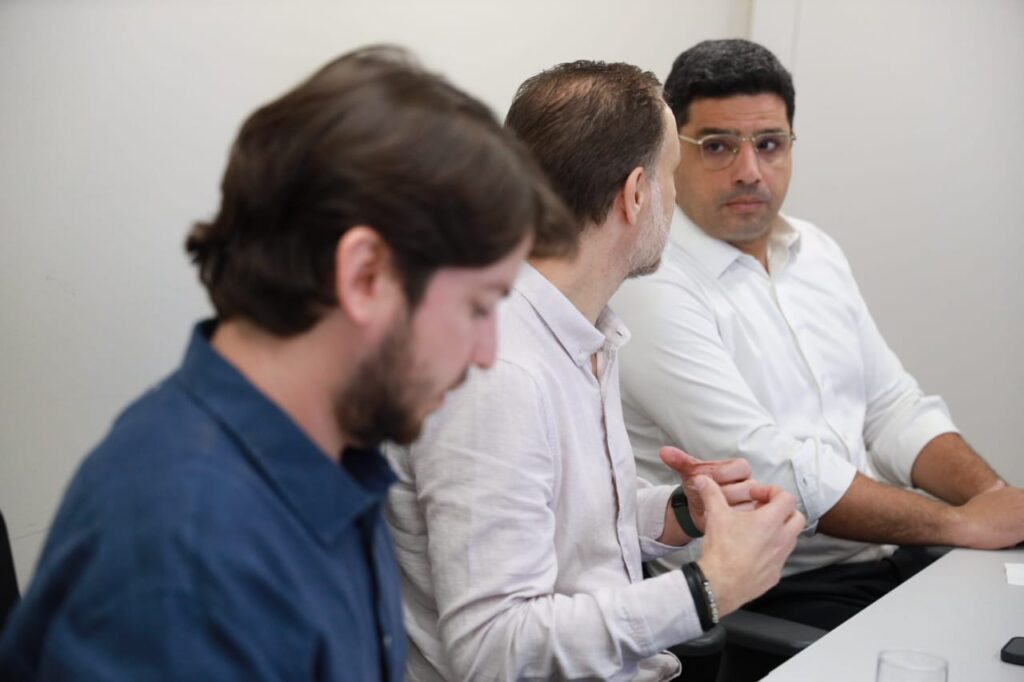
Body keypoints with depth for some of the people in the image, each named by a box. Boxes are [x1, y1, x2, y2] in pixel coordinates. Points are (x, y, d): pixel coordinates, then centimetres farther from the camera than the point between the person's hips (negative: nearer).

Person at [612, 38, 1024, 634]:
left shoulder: (818, 252, 11)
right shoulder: (653, 289, -15)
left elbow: (894, 406, 13)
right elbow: (773, 472, -19)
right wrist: (961, 524, -15)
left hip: (884, 553, 7)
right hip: (770, 596, -7)